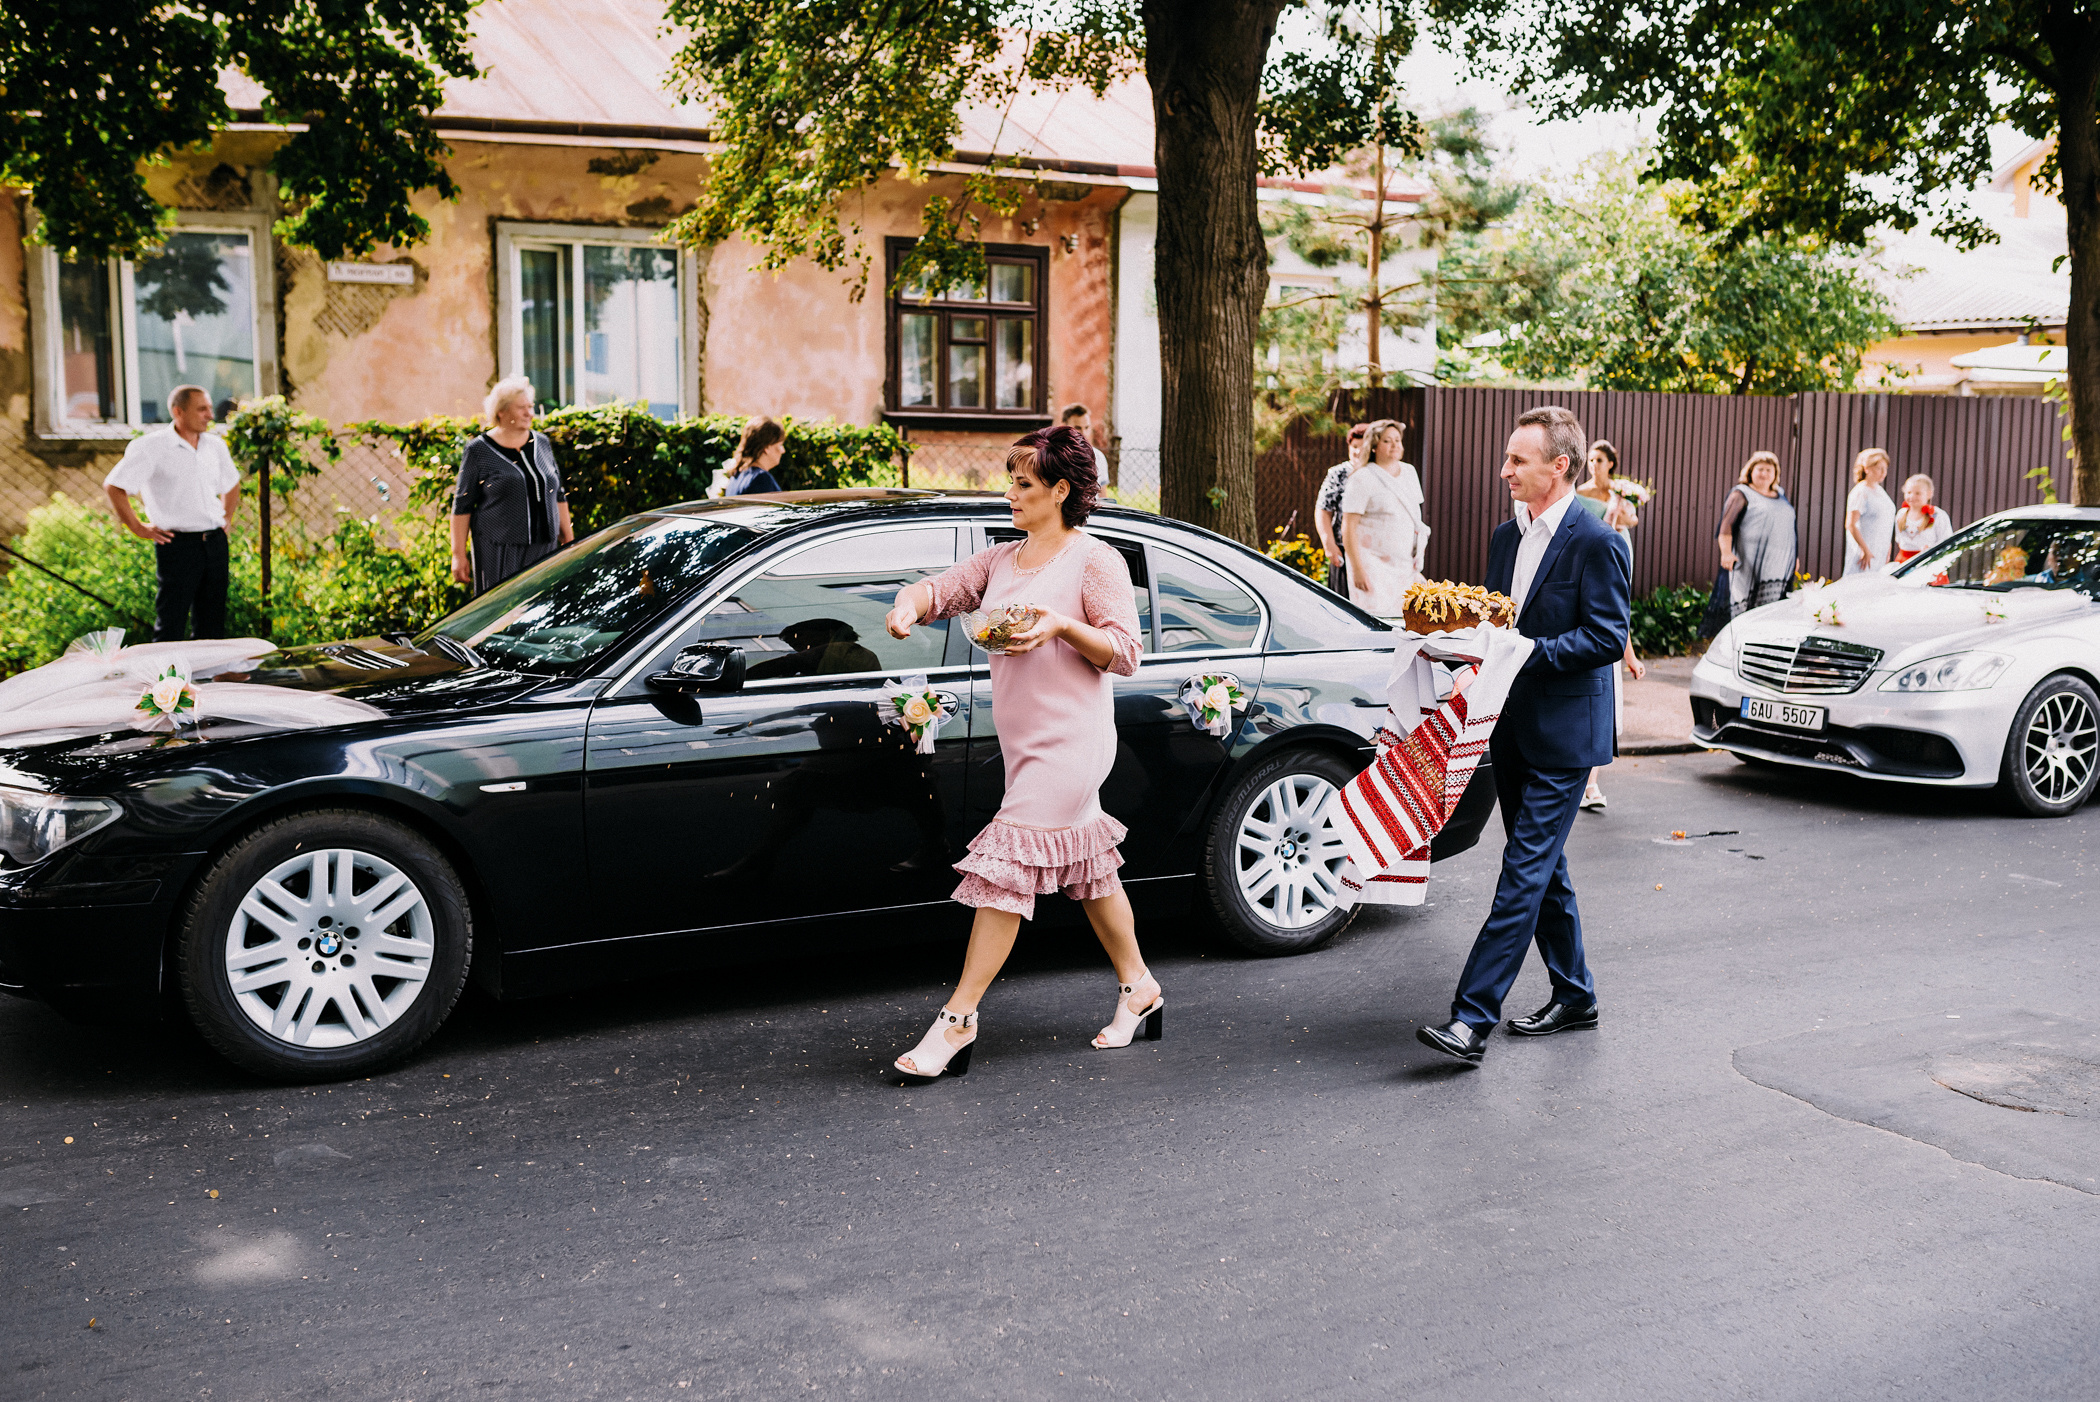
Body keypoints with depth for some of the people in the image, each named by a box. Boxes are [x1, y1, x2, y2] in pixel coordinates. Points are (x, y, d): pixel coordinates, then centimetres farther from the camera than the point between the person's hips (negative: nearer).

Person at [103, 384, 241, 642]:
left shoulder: (216, 445, 12)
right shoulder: (151, 447, -7)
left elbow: (232, 483, 30)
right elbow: (113, 486, -8)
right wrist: (138, 528, -8)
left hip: (215, 542, 6)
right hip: (177, 544, -6)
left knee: (213, 627, 9)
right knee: (171, 630, -5)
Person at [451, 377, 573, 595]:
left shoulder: (541, 443, 13)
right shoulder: (479, 450, -1)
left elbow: (558, 495, 19)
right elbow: (462, 505, 1)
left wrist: (569, 541, 17)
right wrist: (458, 554, -3)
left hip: (545, 549, 4)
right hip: (499, 552, -4)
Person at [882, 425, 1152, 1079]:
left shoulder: (1095, 560, -7)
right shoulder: (1002, 558, 14)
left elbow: (1125, 653, -9)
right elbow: (941, 589, 7)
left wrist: (1061, 626, -23)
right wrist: (911, 602, -16)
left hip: (1070, 741, -8)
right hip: (1025, 743, 8)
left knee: (1006, 868, -12)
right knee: (1088, 865, 16)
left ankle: (958, 1019, -9)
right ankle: (1139, 988, 31)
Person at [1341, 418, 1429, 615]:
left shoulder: (1409, 472, 14)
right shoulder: (1363, 479, -8)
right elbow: (1348, 527, -12)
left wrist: (1417, 564, 20)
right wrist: (1357, 569, -17)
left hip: (1405, 567, 7)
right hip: (1374, 565, -7)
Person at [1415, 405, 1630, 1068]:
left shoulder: (1597, 544, -12)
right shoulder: (1506, 537, 12)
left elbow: (1607, 637, -17)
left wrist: (1526, 653, -23)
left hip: (1564, 737, -8)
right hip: (1513, 731, 9)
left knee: (1525, 873, -10)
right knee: (1543, 869, 16)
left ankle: (1471, 1021, -13)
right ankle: (1574, 995, 30)